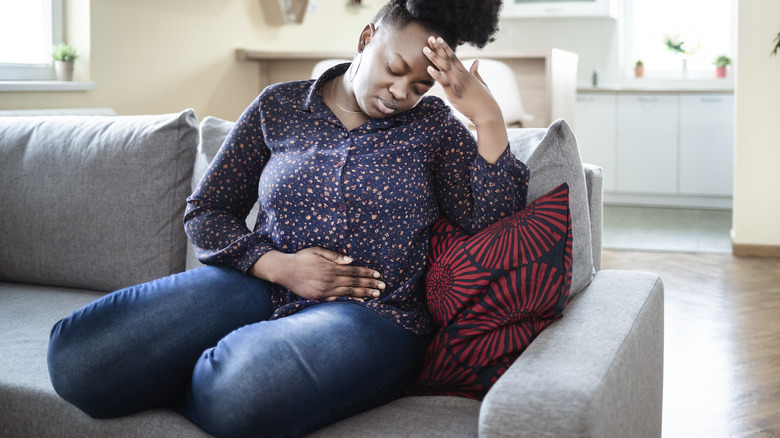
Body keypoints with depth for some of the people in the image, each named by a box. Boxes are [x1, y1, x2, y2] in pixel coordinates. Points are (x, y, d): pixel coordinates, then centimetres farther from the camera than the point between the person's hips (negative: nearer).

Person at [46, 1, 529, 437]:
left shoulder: (433, 126, 7)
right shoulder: (280, 107, 9)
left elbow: (493, 220, -4)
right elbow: (205, 212, 9)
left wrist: (488, 116, -13)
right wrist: (277, 265, -7)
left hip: (370, 315, -2)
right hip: (262, 287, 2)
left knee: (238, 394, -37)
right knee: (78, 358, -20)